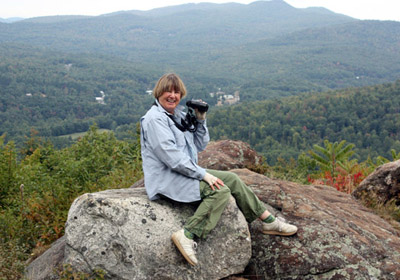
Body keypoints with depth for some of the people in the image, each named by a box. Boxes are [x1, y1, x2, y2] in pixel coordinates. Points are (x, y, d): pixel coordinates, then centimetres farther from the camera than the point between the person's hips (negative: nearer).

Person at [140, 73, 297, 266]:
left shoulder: (178, 115, 14)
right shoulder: (154, 119, -14)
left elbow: (199, 146, 16)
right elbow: (170, 156, -23)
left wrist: (200, 120, 2)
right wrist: (202, 174, -21)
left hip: (186, 172, 9)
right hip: (166, 180, -9)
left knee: (231, 179, 5)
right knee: (220, 191, -23)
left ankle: (268, 221, 13)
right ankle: (187, 235, -28)